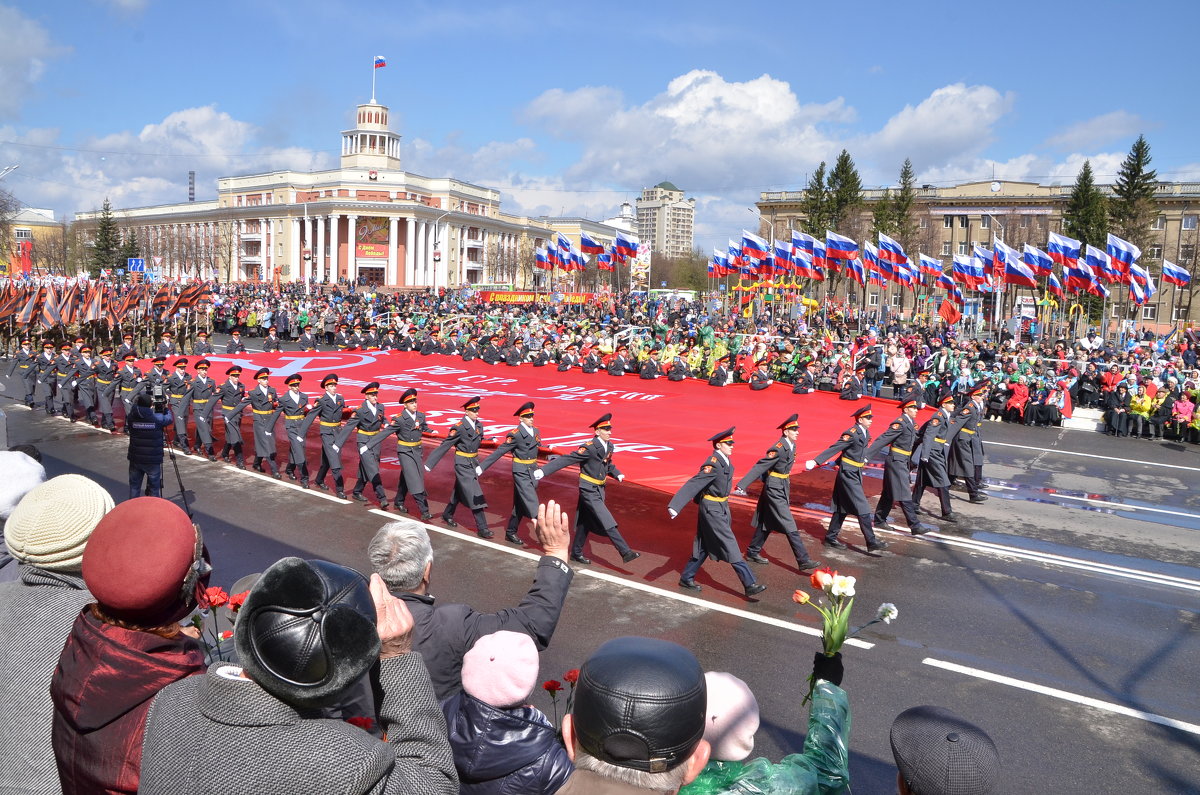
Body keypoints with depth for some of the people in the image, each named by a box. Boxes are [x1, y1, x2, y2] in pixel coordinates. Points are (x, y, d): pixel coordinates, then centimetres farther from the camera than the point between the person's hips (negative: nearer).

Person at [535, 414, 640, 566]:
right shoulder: (589, 448, -21)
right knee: (607, 522, -10)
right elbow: (566, 460, -22)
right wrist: (543, 471, -25)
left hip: (599, 489, 8)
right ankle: (626, 553, -9)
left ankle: (576, 553, 30)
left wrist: (617, 474, 3)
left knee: (586, 522, 17)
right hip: (589, 490, -8)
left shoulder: (609, 446, 3)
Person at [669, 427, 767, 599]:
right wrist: (674, 506, -38)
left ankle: (686, 578, 28)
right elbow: (692, 485, -31)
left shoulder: (725, 461, 4)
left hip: (721, 508, 10)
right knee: (730, 547, -5)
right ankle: (749, 585, -2)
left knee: (704, 547, 17)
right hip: (712, 510, -10)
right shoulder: (713, 465, -24)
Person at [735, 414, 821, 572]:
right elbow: (760, 467, -24)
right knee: (790, 527, -5)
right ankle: (803, 561, -1)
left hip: (782, 489, 9)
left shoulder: (791, 446, 4)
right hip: (775, 490, -9)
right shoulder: (778, 449, -23)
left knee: (766, 524, 18)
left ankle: (752, 553, 30)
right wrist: (741, 486, -26)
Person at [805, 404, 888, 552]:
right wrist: (816, 461, -27)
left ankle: (831, 537, 24)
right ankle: (872, 543, -2)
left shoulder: (866, 433, 7)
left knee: (842, 508, 15)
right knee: (862, 509, -7)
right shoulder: (851, 434, -19)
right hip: (848, 474, -9)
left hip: (856, 474, 9)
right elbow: (833, 449, -22)